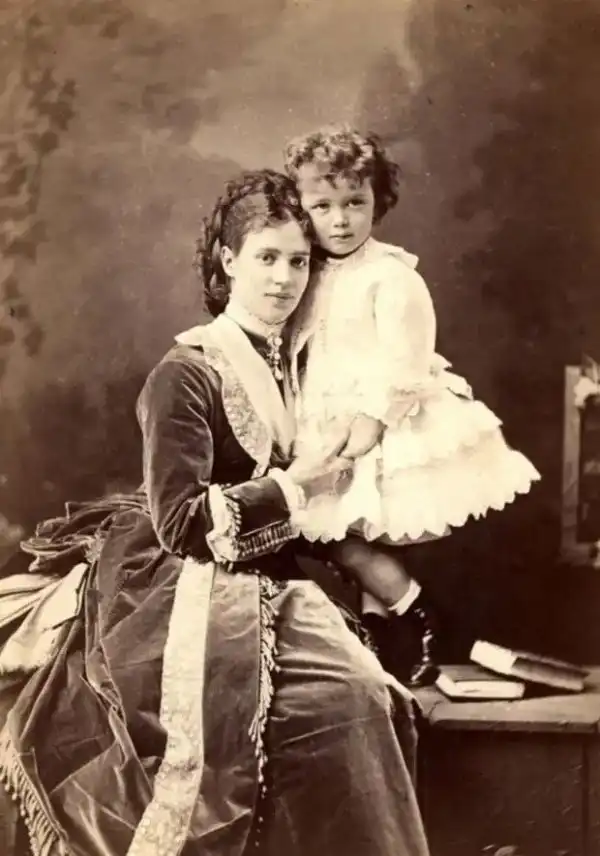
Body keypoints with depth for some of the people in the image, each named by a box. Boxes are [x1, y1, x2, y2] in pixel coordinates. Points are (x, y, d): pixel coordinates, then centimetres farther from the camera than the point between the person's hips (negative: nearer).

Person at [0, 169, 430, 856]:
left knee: (368, 694, -18)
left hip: (272, 585, 7)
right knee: (343, 697, -26)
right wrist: (293, 488, -15)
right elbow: (181, 523, -14)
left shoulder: (293, 366, 14)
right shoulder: (186, 373, -7)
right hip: (197, 595, -6)